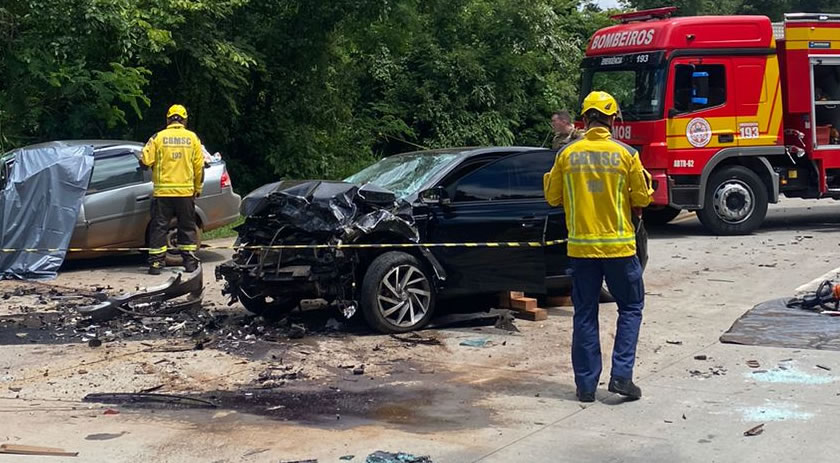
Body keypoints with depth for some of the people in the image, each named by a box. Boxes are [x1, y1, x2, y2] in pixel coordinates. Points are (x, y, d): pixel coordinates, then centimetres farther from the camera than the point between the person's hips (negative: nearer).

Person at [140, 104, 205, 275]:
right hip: (186, 191, 1)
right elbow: (199, 165, 4)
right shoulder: (192, 138, 2)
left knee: (159, 227, 5)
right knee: (187, 227, 12)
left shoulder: (158, 137, -3)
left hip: (163, 191, -1)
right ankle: (190, 261, 12)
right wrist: (198, 187, 15)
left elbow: (146, 160, -6)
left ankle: (156, 263, 2)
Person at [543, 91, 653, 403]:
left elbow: (553, 198, 4)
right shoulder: (626, 154, -6)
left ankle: (586, 385, 11)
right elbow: (641, 199, -2)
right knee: (631, 307, 13)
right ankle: (621, 375, 3)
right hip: (618, 245, -2)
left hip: (580, 246, 2)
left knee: (584, 314, 9)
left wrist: (550, 178, 23)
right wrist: (645, 181, 18)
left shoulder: (567, 155, -2)